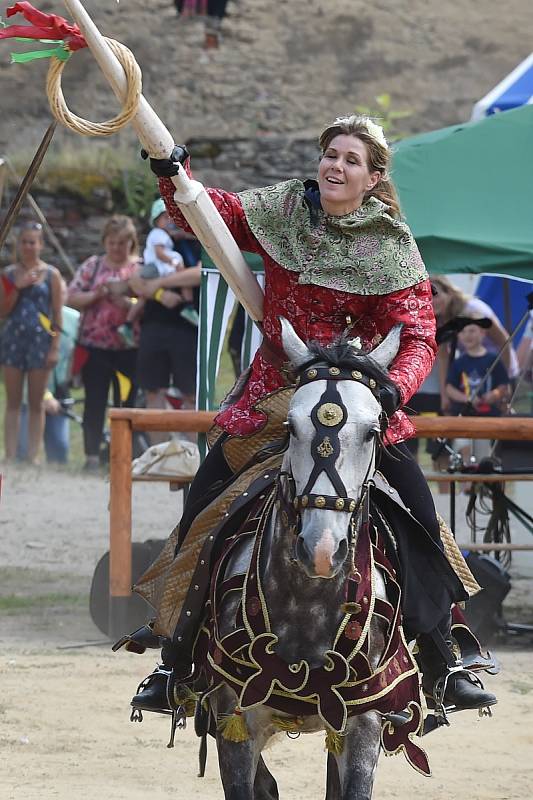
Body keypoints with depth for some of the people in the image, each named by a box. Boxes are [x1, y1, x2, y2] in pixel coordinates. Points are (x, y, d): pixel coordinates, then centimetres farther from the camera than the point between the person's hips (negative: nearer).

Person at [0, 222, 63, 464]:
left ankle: (33, 456, 5)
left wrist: (55, 348, -6)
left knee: (36, 403, 3)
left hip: (40, 340, -2)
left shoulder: (51, 274, 1)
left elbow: (57, 315, 0)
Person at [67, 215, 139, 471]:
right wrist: (97, 295, -13)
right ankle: (92, 455, 5)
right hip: (95, 346, 1)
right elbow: (72, 298, 2)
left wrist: (128, 304, -20)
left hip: (129, 347, -1)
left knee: (126, 403, 3)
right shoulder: (93, 266, 6)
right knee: (94, 402, 1)